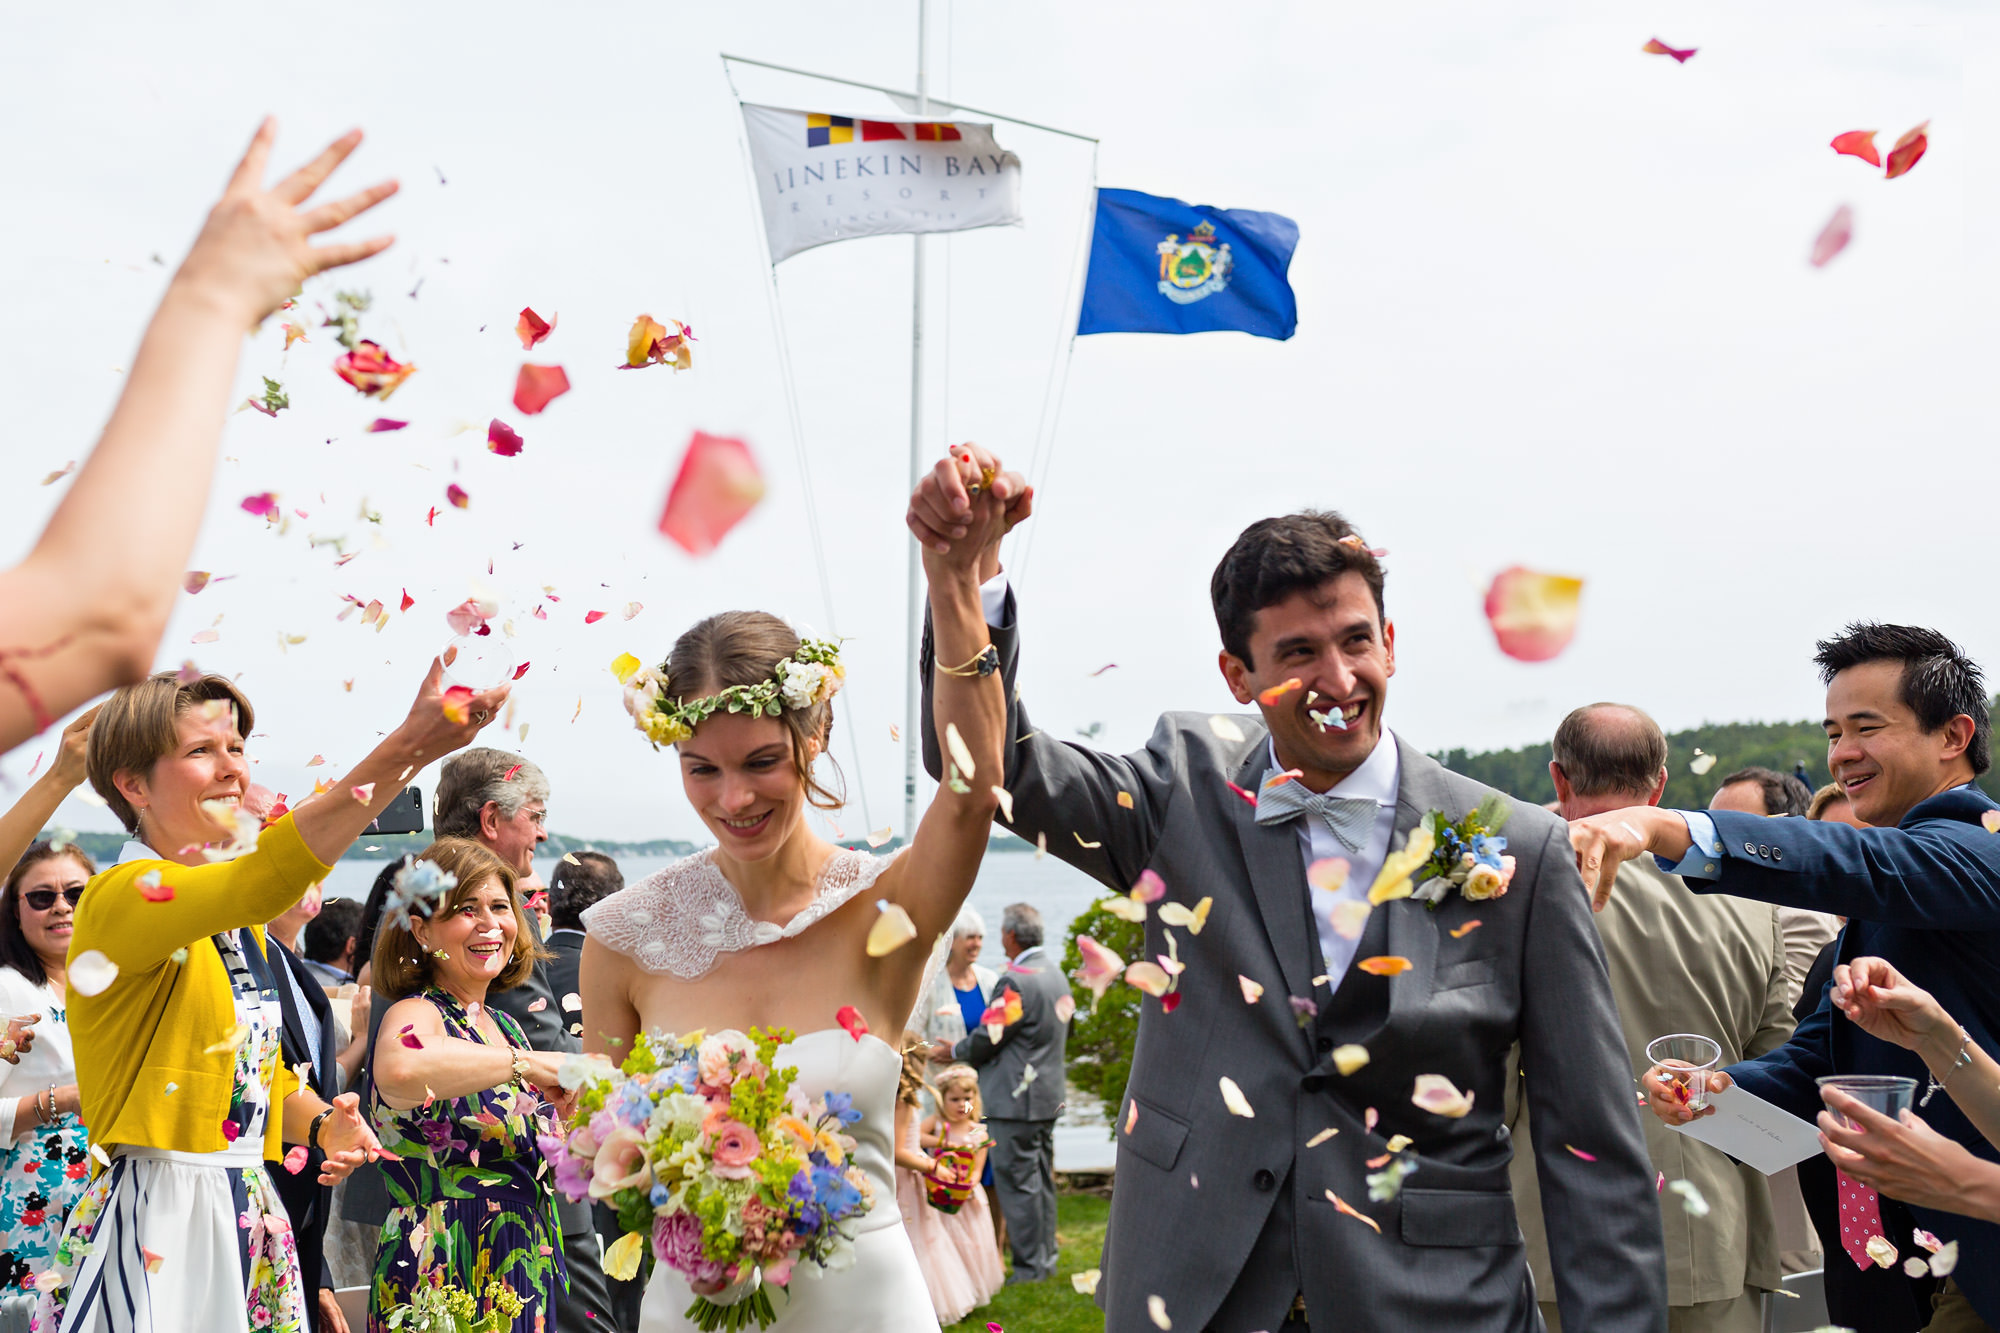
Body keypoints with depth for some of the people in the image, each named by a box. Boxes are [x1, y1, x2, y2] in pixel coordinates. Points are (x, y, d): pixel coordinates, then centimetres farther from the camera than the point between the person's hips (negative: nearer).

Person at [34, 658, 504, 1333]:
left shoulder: (237, 918, 14)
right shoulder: (123, 897, -14)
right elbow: (265, 878, -34)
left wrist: (321, 1123, -1)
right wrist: (403, 748, -42)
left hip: (245, 1215, 8)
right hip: (157, 1218, -8)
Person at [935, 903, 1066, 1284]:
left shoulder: (1015, 982, -20)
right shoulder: (1055, 973, 9)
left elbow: (987, 1040, -14)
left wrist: (954, 1050, 5)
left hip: (1016, 1099, -10)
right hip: (1048, 1095, 10)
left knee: (1017, 1182, -2)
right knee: (1041, 1180, 16)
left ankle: (1030, 1267, 3)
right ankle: (1045, 1258, 23)